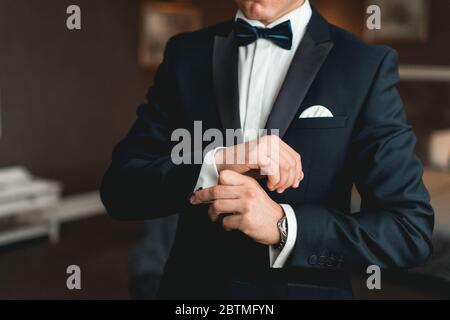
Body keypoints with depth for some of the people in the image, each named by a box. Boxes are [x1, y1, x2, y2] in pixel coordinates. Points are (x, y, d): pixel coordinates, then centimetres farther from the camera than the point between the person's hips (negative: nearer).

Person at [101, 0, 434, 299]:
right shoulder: (185, 53, -3)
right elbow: (119, 188, -7)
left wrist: (283, 226, -25)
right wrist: (214, 164, -23)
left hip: (306, 289, -2)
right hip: (191, 288, 2)